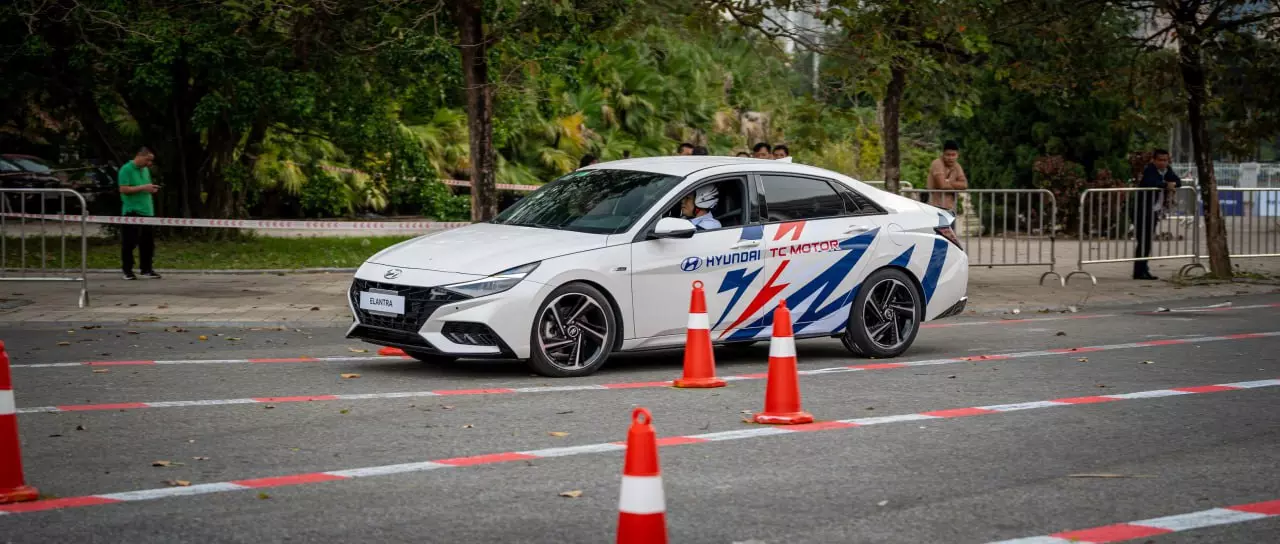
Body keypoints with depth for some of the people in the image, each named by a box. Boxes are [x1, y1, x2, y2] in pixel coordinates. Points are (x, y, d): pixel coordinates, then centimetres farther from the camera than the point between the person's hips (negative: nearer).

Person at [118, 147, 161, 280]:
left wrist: (151, 189, 9)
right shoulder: (126, 169, -8)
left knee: (148, 242, 7)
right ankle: (127, 271, 4)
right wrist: (143, 187, -18)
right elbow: (124, 189, -16)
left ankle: (147, 270, 14)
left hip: (147, 211, 7)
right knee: (129, 243, -2)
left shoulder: (145, 170, 16)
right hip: (132, 212, -7)